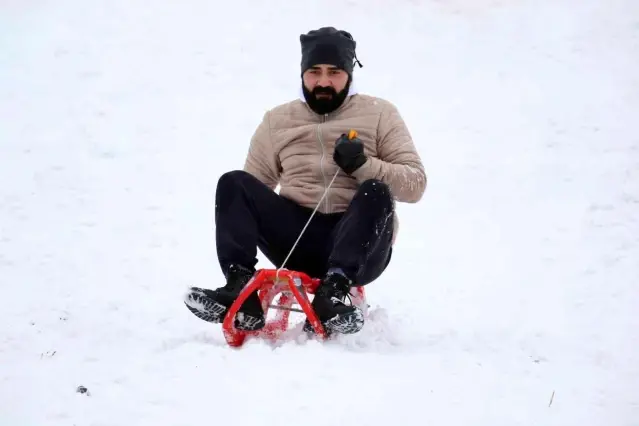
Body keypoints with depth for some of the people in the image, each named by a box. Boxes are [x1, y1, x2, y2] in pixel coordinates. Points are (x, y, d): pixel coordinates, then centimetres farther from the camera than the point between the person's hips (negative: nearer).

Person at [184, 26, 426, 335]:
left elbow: (414, 185, 1)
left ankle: (332, 294, -44)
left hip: (359, 244, -2)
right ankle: (242, 297, -32)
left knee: (375, 193, -32)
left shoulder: (379, 114, 8)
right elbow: (253, 186, 17)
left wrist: (363, 165, -15)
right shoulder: (278, 121, 16)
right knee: (233, 183, -17)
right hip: (298, 243, 2)